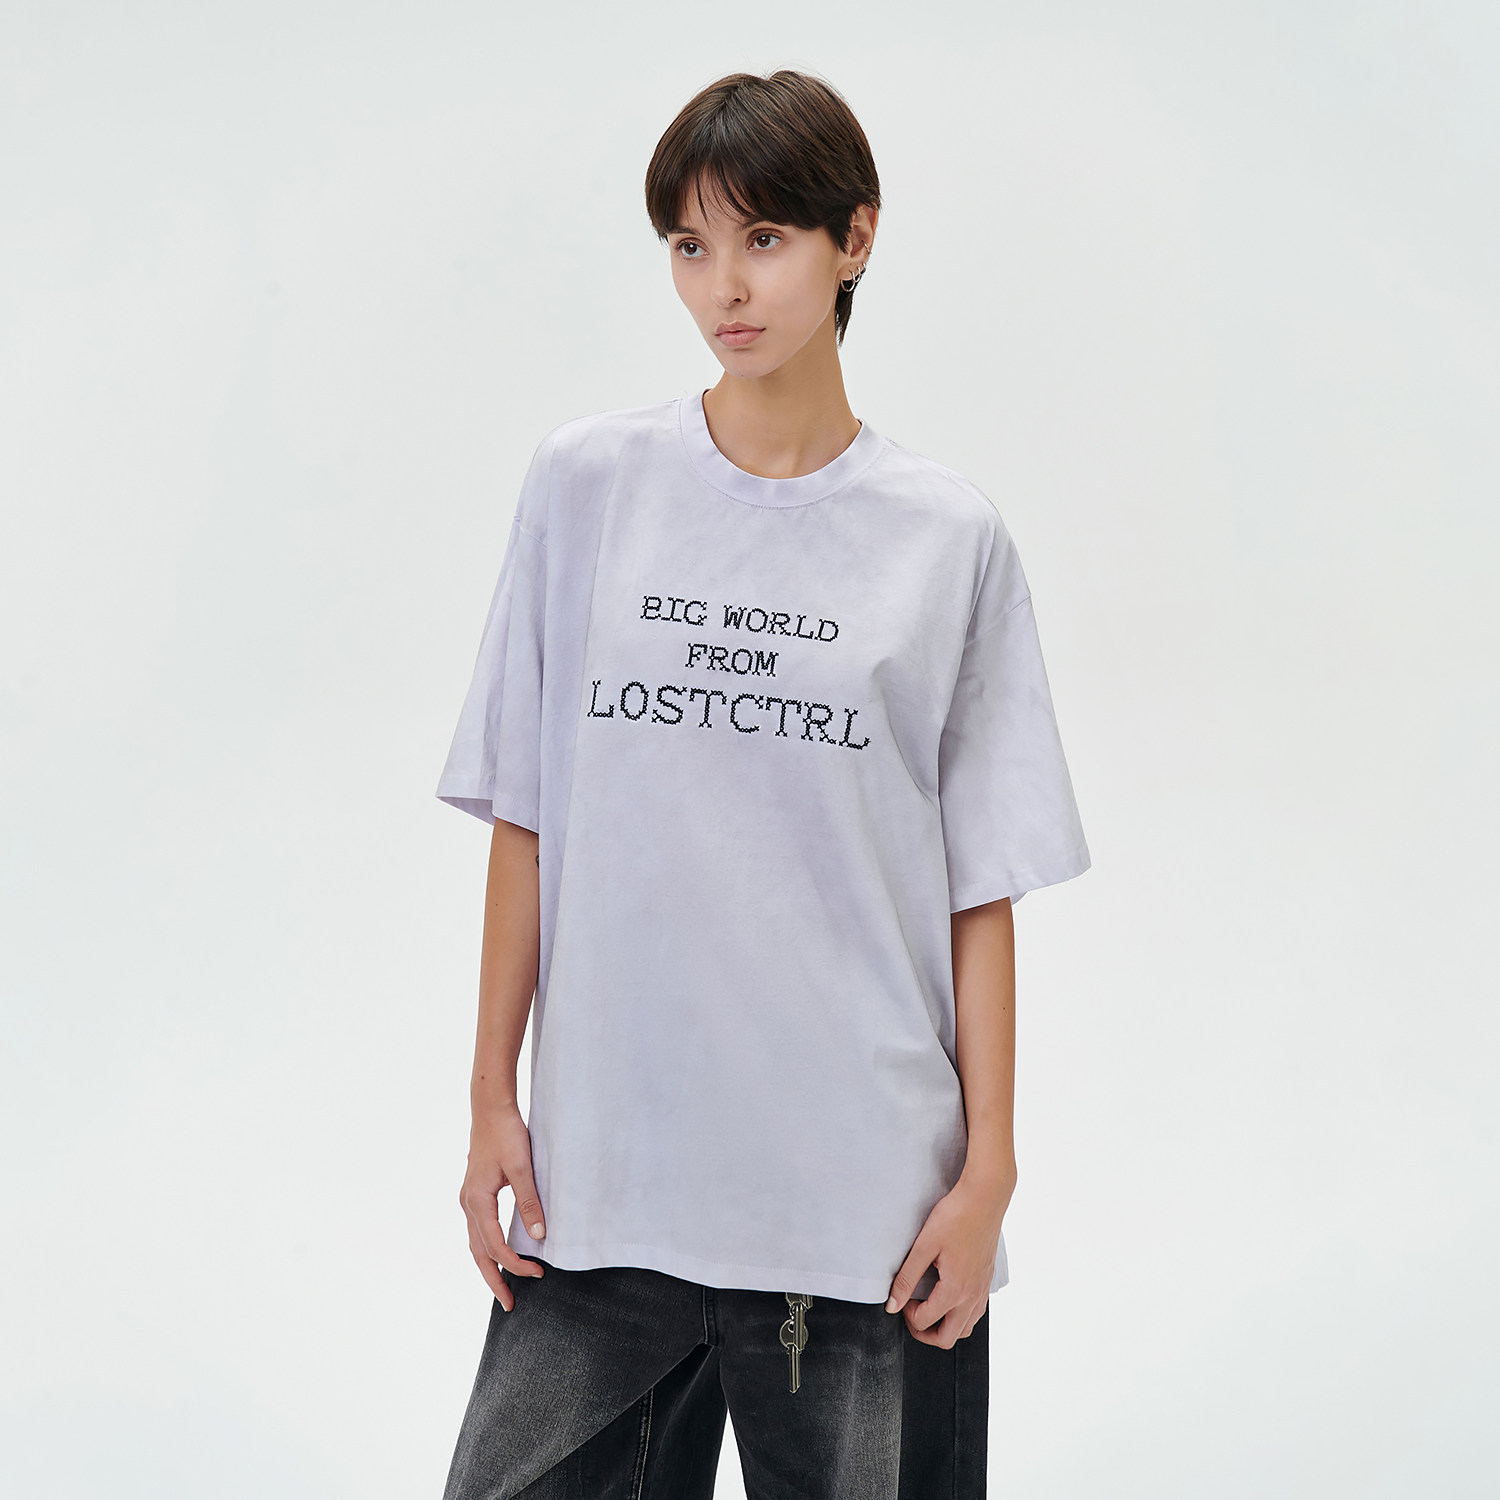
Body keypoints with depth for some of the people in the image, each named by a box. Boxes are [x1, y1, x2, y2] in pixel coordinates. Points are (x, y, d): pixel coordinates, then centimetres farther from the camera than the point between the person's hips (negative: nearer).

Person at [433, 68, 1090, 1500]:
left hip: (863, 1190, -1)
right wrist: (494, 1097, 4)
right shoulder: (584, 483, 3)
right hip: (600, 1169, 1)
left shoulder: (951, 539, 2)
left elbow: (983, 887, 2)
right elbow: (524, 819, 5)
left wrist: (988, 1170, -1)